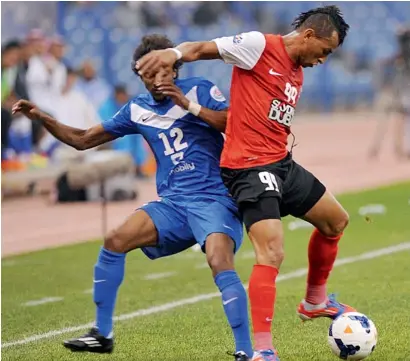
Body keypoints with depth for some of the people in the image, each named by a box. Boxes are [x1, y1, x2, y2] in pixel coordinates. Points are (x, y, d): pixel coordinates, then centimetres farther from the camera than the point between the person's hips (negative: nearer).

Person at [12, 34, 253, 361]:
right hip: (172, 203, 5)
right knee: (115, 241, -10)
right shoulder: (137, 109, 11)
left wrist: (190, 105, -21)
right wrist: (42, 118, 4)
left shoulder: (200, 90, -2)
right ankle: (102, 335, 5)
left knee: (220, 262, -30)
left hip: (215, 199, -5)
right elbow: (83, 140, 16)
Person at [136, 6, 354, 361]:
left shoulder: (297, 75, 16)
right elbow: (202, 48, -14)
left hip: (282, 164, 10)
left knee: (336, 220, 22)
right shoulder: (259, 45, -9)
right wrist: (176, 52, -32)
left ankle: (315, 300, 40)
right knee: (272, 254, -20)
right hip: (250, 168, -10)